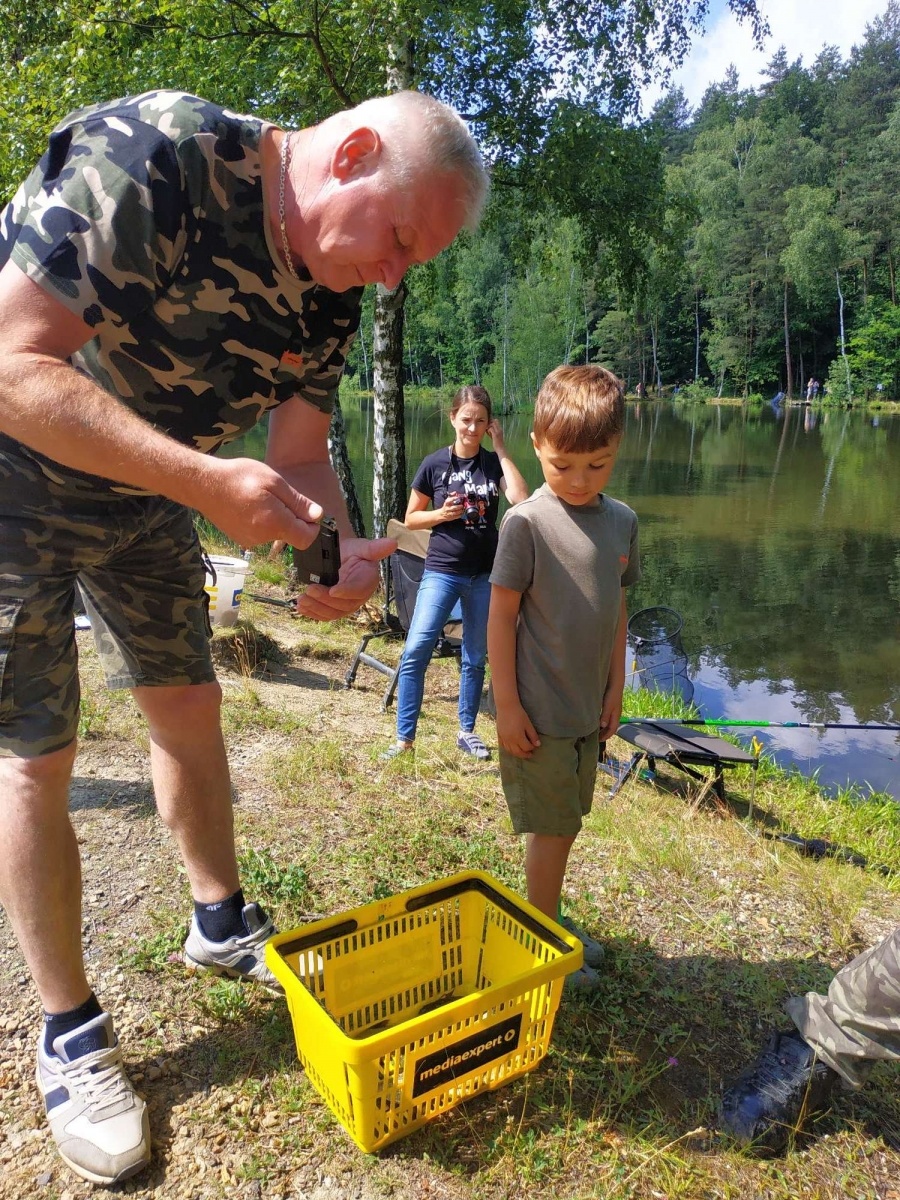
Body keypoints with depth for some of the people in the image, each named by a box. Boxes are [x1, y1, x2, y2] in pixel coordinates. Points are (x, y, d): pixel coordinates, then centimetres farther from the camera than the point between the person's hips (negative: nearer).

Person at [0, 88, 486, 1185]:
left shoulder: (327, 292, -6)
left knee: (187, 704, 10)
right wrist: (210, 485, -39)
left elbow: (302, 456, -3)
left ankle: (220, 925, 31)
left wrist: (343, 548, -24)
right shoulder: (149, 154, -28)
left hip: (142, 492, 7)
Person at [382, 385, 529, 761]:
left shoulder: (495, 463, 2)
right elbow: (410, 518, 5)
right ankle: (404, 737, -3)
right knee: (415, 650, -13)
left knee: (475, 657, 11)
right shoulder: (435, 464, -1)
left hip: (486, 574, 2)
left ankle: (466, 731, 27)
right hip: (442, 570, -2)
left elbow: (520, 500, -17)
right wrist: (442, 514, -14)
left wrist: (500, 448, -12)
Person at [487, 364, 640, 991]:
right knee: (553, 824, 5)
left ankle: (552, 914, 38)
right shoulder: (527, 523, -14)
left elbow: (617, 610, 11)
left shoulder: (622, 521, 4)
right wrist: (507, 705, -13)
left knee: (566, 818, 19)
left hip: (588, 709, 6)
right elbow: (502, 615, -13)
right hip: (538, 710, -6)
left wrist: (615, 688, 9)